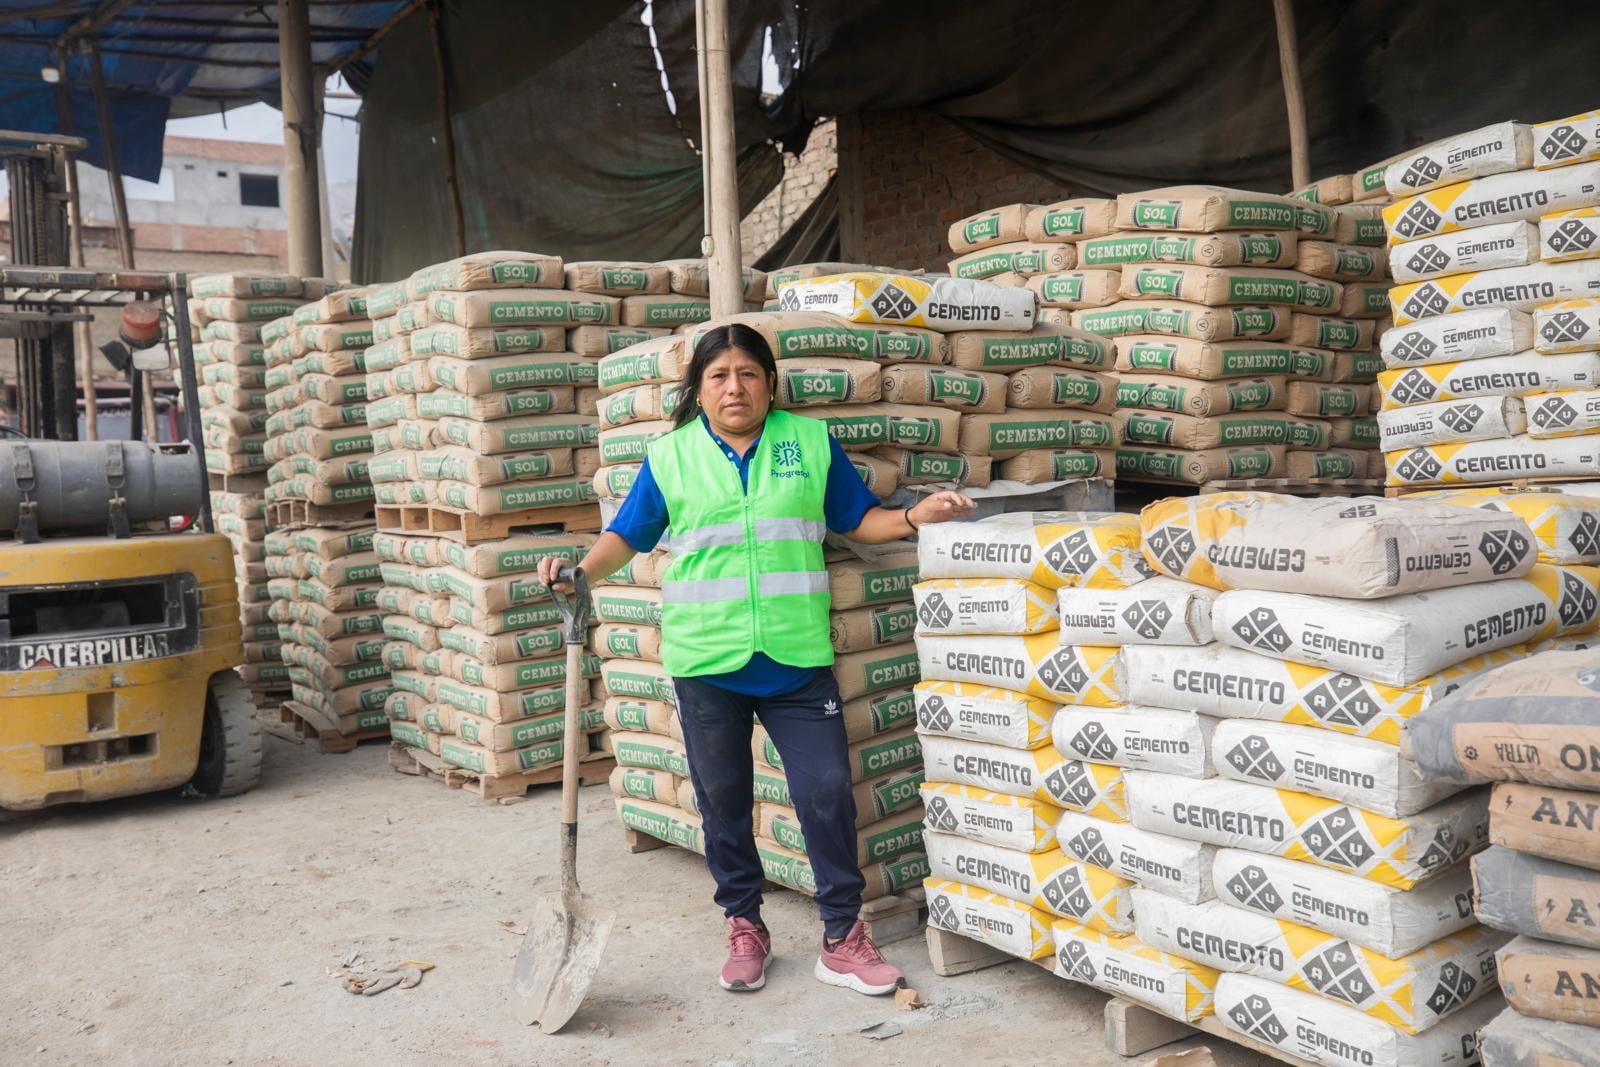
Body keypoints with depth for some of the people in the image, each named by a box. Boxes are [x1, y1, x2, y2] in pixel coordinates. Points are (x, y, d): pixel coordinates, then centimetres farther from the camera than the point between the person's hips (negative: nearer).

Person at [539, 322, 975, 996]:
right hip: (706, 660, 0)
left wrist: (915, 516, -6)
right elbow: (628, 534, 5)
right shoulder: (669, 456, 4)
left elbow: (858, 520, 10)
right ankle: (744, 928, 29)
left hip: (796, 657, 0)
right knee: (723, 800, 10)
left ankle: (843, 937, 16)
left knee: (828, 791, 0)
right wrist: (580, 571, -12)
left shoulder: (811, 442, 5)